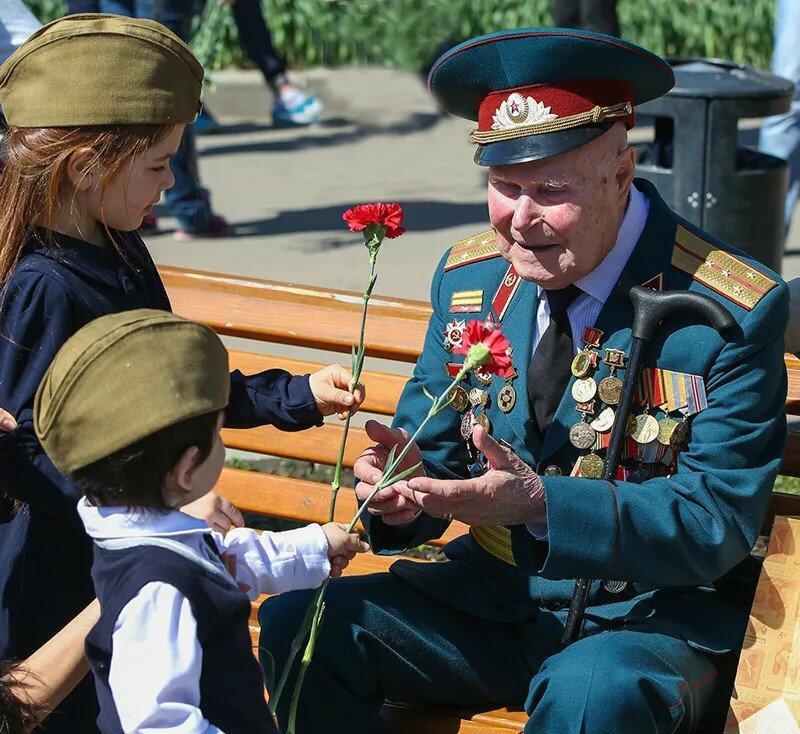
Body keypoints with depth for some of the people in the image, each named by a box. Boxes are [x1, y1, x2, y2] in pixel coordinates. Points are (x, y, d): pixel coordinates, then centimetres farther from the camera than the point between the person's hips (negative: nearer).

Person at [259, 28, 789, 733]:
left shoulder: (738, 311, -15)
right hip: (495, 592, 5)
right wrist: (403, 490, -17)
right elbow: (435, 454, 9)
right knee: (296, 621, -15)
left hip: (657, 615, -5)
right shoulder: (467, 278, 3)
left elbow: (719, 523, -18)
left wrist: (542, 502, -31)